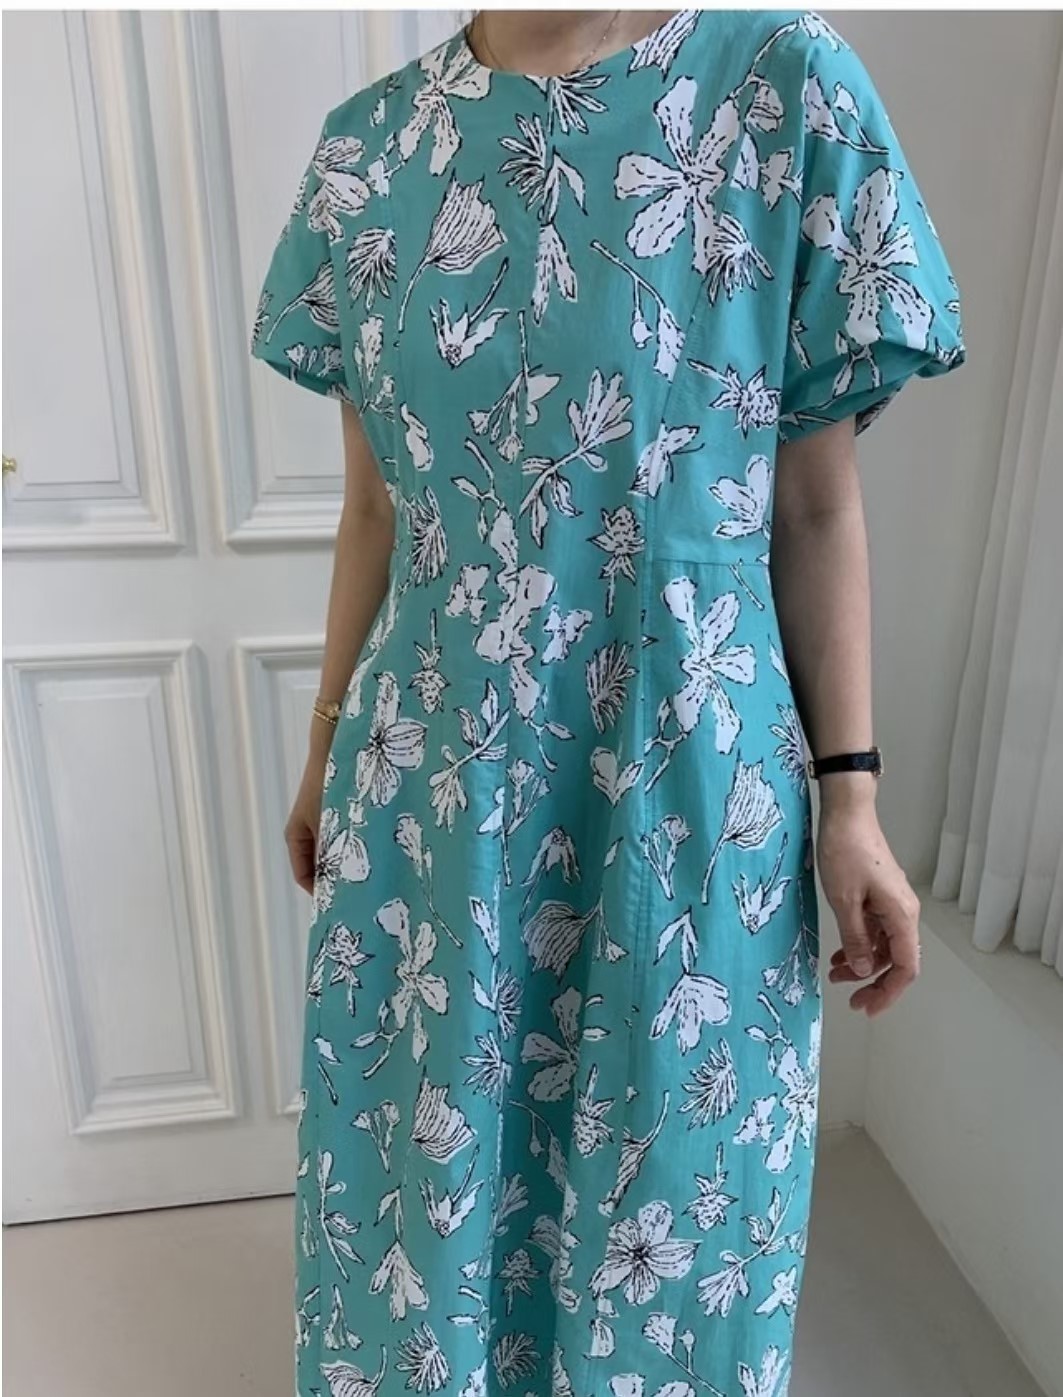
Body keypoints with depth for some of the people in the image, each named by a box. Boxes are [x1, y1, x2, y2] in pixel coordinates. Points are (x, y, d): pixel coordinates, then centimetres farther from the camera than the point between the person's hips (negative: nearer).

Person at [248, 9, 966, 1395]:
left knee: (666, 1186, 19)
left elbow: (817, 507, -3)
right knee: (431, 1168, 22)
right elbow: (376, 508, 8)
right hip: (433, 783, 3)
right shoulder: (372, 141, 5)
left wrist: (847, 793, -4)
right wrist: (329, 752, 13)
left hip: (685, 794, -2)